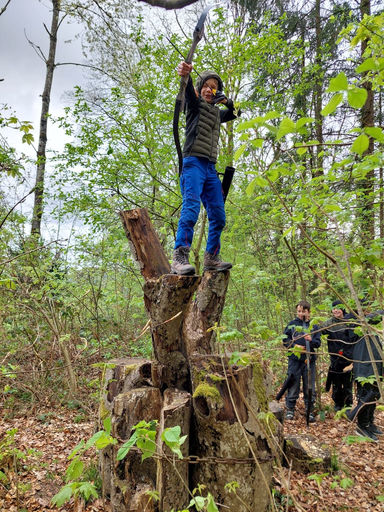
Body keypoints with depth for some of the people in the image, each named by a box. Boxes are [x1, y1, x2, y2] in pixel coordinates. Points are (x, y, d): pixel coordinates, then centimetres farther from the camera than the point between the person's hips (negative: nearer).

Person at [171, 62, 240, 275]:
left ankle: (212, 258, 10)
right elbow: (189, 90, -12)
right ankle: (180, 258, -32)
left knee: (218, 216, 2)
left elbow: (234, 114, 42)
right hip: (194, 163, -7)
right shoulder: (196, 104, 9)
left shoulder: (217, 112, 27)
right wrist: (185, 75, -36)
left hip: (211, 167, 7)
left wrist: (227, 101, 19)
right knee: (191, 208, -25)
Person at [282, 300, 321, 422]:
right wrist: (294, 346, -13)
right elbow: (285, 339, 3)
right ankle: (290, 409, 20)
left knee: (310, 386, 9)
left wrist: (311, 340, -19)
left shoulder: (314, 326, 4)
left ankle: (310, 411, 22)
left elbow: (318, 343, 2)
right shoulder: (292, 324, 2)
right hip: (294, 359, -1)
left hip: (309, 360, 1)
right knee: (293, 385, 6)